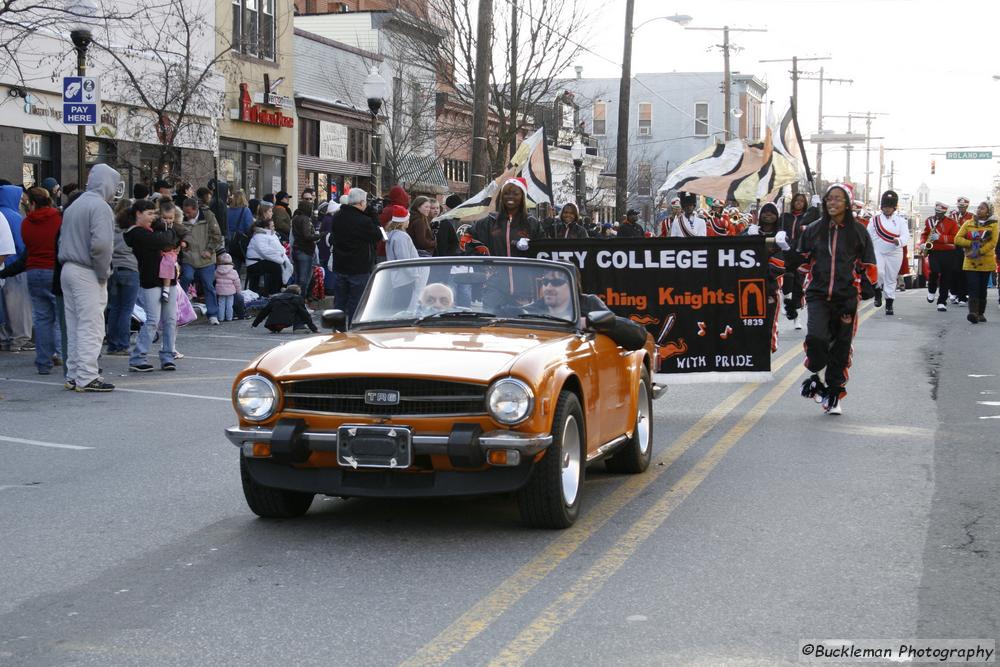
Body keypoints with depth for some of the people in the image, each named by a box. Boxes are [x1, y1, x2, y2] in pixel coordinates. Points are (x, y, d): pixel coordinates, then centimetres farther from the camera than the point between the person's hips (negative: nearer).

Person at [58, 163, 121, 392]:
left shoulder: (73, 206, 17)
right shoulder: (99, 206, -12)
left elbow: (63, 239, 16)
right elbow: (101, 243, -23)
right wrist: (104, 272, -11)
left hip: (68, 270, 9)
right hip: (87, 273, -9)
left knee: (74, 326, 12)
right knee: (90, 327, -6)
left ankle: (73, 376, 17)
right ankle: (87, 378, -7)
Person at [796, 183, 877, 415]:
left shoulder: (858, 231, 3)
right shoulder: (813, 229, 7)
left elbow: (868, 267, 4)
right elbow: (802, 261, 19)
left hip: (846, 297, 0)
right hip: (818, 294, 0)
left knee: (841, 346, 5)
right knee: (816, 337, -23)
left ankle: (834, 396, 18)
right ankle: (815, 375, 3)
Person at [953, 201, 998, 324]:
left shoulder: (993, 225, 3)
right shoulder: (968, 223, 8)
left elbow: (993, 243, -9)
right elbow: (957, 239, 0)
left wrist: (979, 252, -19)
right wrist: (972, 243, -13)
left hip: (986, 262, 0)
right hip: (970, 262, 0)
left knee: (982, 289, 7)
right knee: (973, 288, -12)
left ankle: (981, 313, 14)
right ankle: (973, 313, -23)